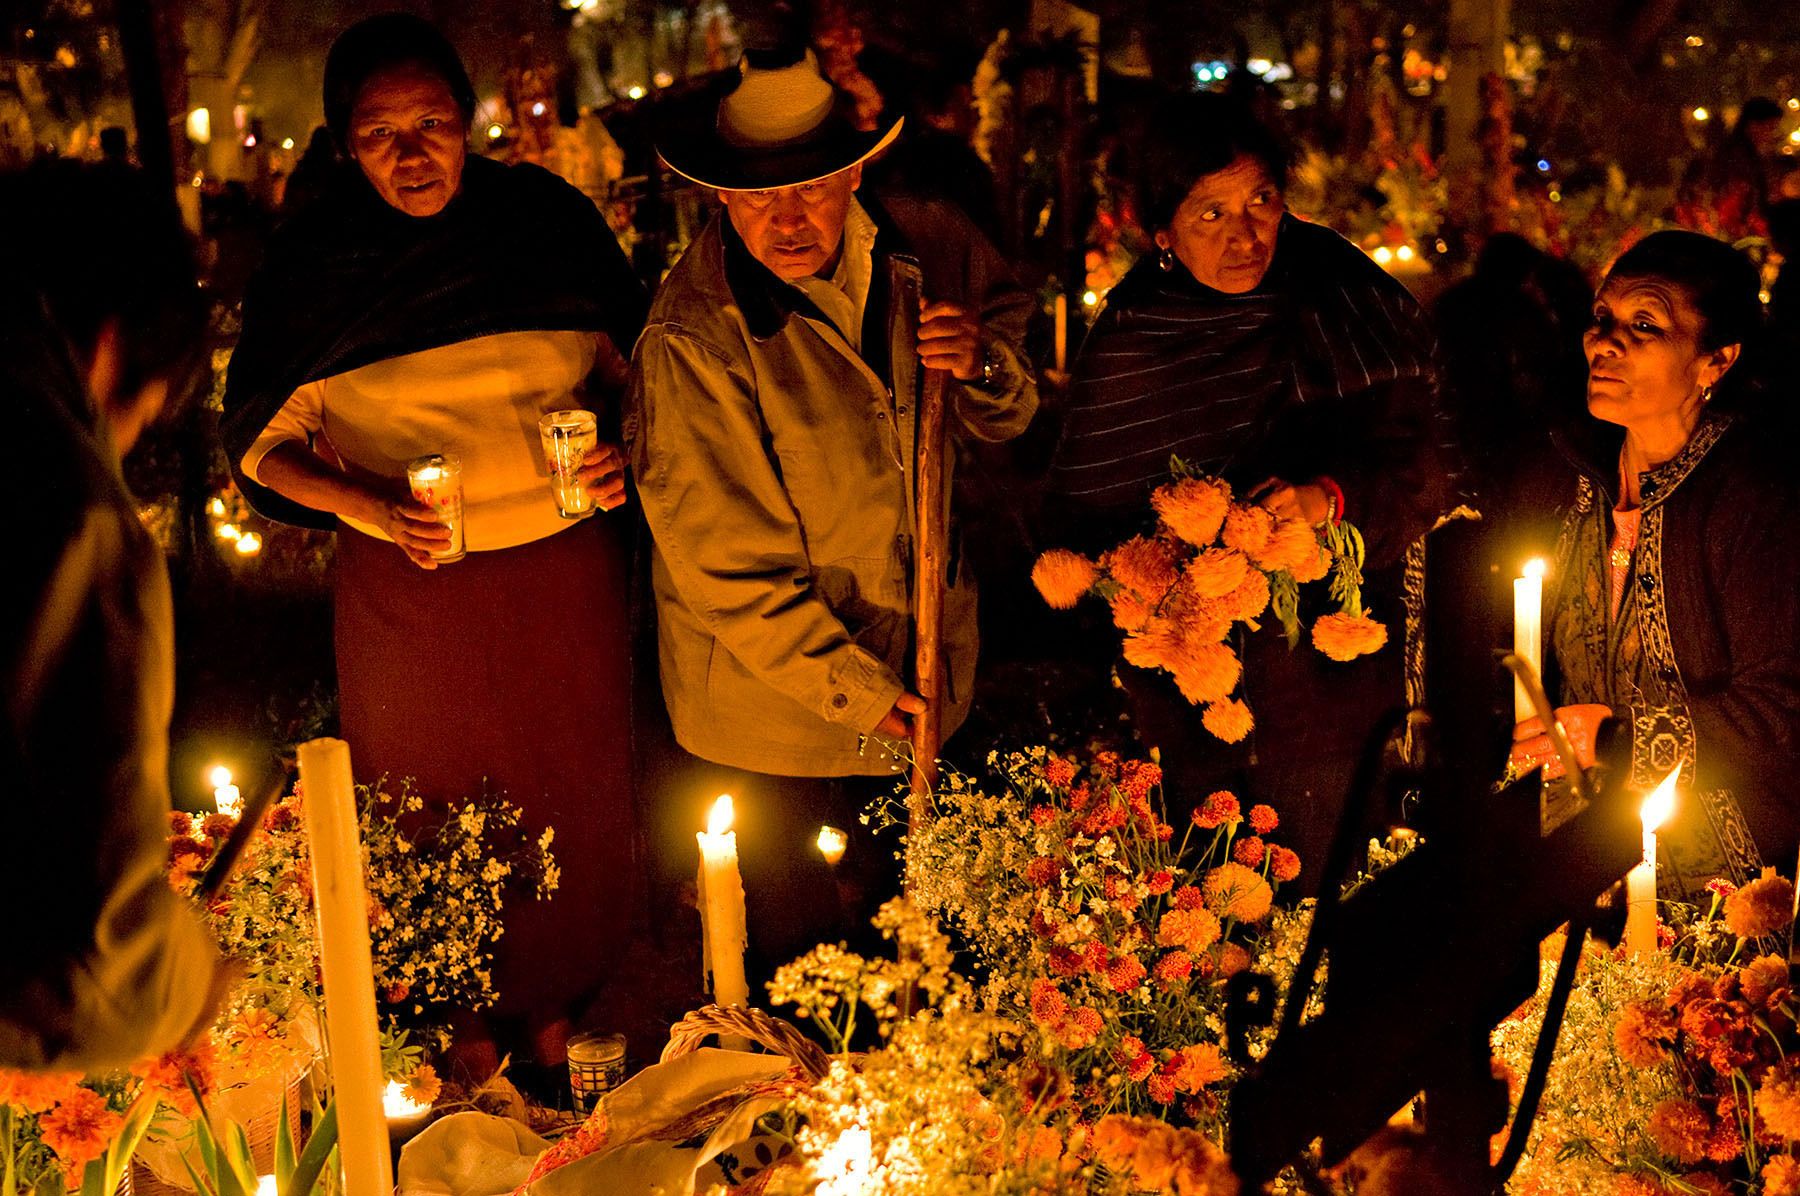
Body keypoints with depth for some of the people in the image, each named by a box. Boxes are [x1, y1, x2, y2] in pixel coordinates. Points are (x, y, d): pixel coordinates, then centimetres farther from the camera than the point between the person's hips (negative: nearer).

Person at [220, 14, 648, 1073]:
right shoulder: (312, 265, -7)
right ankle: (466, 1016, 35)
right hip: (410, 583, -1)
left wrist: (626, 451, -11)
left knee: (573, 799, 13)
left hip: (564, 571, 1)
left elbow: (633, 367, 9)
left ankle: (554, 1007, 37)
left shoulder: (549, 220, -4)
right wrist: (367, 503, -18)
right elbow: (264, 443, -1)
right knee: (437, 813, 11)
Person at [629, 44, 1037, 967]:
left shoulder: (924, 250, -6)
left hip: (923, 673, 5)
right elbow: (725, 565, -20)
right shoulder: (692, 336, -23)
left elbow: (1009, 423, 7)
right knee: (803, 955, 11)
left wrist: (983, 367, -17)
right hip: (775, 705, -5)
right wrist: (858, 691, -18)